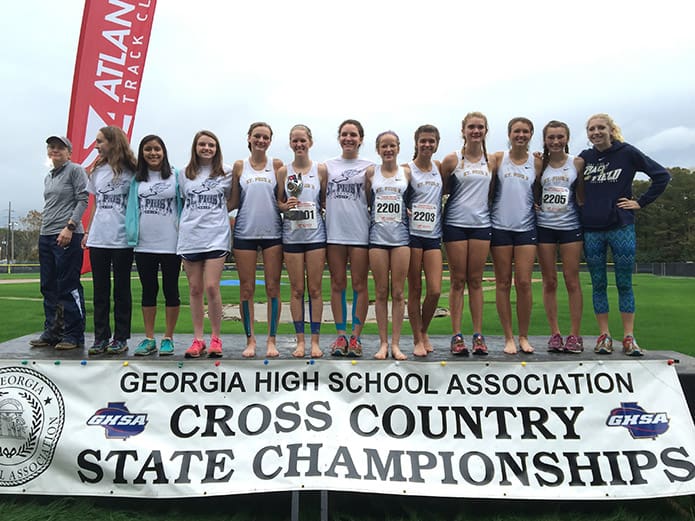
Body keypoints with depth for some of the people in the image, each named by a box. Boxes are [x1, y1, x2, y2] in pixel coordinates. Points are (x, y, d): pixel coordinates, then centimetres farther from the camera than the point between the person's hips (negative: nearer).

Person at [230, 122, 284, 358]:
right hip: (245, 231, 1)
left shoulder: (276, 165, 7)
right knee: (246, 288, 3)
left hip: (273, 232, 0)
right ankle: (250, 340, 14)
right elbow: (234, 202, 10)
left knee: (273, 287, 1)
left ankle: (271, 340, 10)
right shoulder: (239, 166, 8)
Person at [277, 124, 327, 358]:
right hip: (292, 235, 1)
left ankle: (315, 341, 11)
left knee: (315, 289, 2)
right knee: (296, 290, 4)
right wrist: (286, 206, -10)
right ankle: (300, 341, 13)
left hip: (316, 234, -1)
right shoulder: (283, 171, 6)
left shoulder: (321, 170, 5)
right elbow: (278, 201, 10)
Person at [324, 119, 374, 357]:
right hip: (334, 232, 2)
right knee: (337, 285, 6)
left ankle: (355, 336, 10)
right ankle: (340, 335, 14)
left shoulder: (368, 167, 6)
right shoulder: (328, 166, 11)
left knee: (359, 285, 2)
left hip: (360, 233, -2)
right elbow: (321, 198, 15)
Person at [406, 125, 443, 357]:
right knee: (415, 290, 3)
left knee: (435, 290, -2)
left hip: (433, 235, 4)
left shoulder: (439, 166, 11)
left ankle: (424, 331, 22)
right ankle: (417, 340, 15)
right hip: (412, 234, -3)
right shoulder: (407, 169, -1)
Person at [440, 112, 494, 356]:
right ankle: (457, 336, 8)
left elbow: (494, 192, 17)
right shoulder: (452, 160, 0)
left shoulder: (491, 160, 9)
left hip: (481, 224, 2)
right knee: (458, 281, 1)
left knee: (475, 281, 6)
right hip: (455, 224, -2)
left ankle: (478, 335, 12)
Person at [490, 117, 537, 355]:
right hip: (500, 226, -1)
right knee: (503, 283, 2)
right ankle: (508, 337, 11)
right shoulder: (498, 158, 4)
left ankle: (523, 337, 11)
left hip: (526, 227, 1)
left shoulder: (536, 162, 9)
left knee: (524, 283, -3)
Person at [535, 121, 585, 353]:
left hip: (570, 226, -1)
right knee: (549, 282, 4)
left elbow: (582, 196, 8)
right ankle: (555, 334, 12)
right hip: (544, 227, 1)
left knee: (572, 281, 0)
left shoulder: (577, 162, 3)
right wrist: (533, 205, -6)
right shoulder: (539, 163, 5)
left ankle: (574, 335, 8)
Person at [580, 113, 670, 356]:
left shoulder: (627, 153, 0)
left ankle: (629, 337, 10)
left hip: (621, 227, -2)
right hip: (591, 230, 3)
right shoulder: (585, 158, 8)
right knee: (598, 284, 5)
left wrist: (641, 202, -1)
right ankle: (604, 336, 13)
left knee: (624, 284, 2)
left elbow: (662, 175, 2)